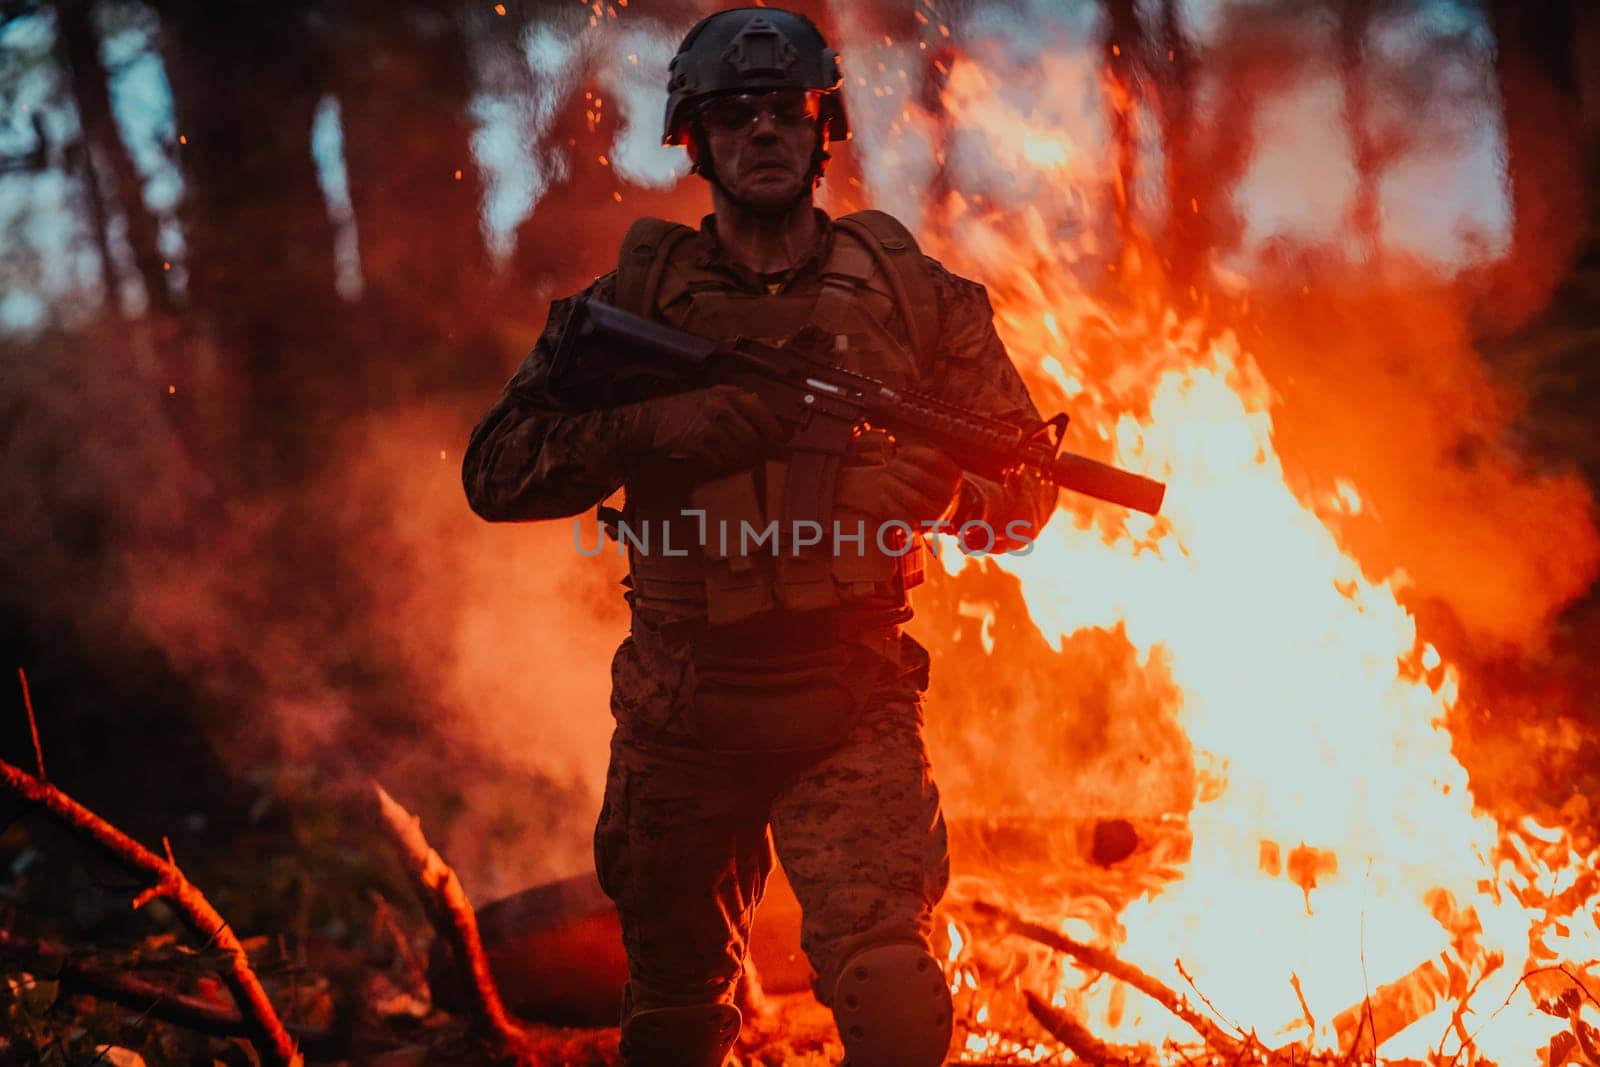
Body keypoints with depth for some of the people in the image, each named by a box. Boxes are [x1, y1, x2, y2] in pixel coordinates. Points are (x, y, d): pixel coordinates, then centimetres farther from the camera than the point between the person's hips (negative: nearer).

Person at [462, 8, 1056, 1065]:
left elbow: (1027, 488, 5)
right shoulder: (636, 297, 1)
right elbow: (496, 471, -6)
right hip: (681, 725, 1)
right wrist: (660, 428, -20)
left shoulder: (915, 293, 2)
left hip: (854, 713, -1)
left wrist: (948, 482, -17)